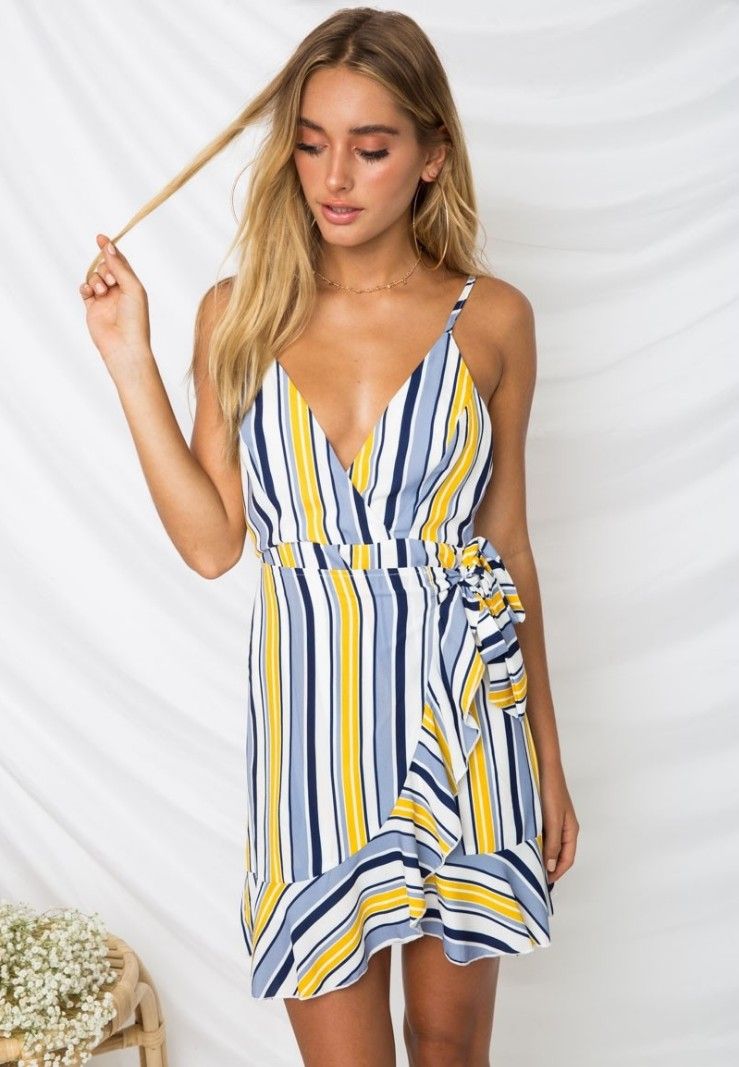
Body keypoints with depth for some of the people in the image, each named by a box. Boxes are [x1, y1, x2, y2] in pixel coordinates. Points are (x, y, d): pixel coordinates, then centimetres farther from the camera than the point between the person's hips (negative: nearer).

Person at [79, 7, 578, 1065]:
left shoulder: (491, 318, -1)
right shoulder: (240, 313, 1)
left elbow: (507, 542, 5)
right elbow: (211, 541, -2)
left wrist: (548, 759, 8)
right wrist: (132, 364, -7)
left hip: (461, 710, 0)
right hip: (313, 714, 0)